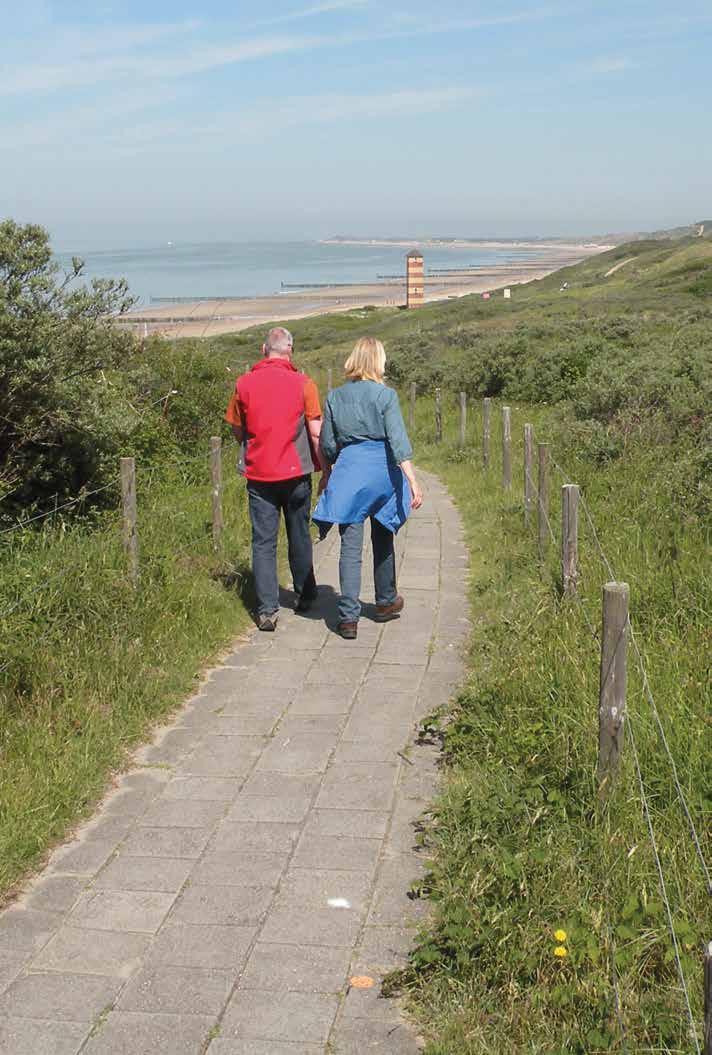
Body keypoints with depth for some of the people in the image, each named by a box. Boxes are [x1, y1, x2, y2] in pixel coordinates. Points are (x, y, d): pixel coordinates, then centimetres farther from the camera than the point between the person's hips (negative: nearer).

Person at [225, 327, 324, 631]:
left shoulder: (244, 384, -2)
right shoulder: (303, 384, -6)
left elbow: (237, 429, 9)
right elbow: (316, 433, -6)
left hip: (258, 473, 0)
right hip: (296, 472, 0)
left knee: (263, 542, 4)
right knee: (299, 537, 17)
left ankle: (267, 609, -2)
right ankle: (304, 596, 30)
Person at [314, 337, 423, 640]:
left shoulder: (335, 397, 3)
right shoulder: (386, 395, -5)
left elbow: (327, 444, 10)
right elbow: (398, 440, -12)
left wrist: (326, 475, 25)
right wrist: (412, 481, -13)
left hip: (348, 470, 0)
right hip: (382, 470, 0)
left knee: (351, 547, -2)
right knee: (383, 539, 18)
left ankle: (349, 617, -9)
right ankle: (386, 602, 33)